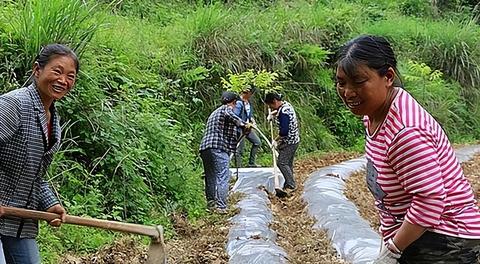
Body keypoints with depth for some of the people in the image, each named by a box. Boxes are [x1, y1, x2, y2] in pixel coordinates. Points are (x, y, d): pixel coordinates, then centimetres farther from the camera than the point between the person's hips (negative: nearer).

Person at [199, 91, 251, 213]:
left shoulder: (214, 113, 30)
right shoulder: (227, 108, 3)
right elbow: (230, 115, -22)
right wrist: (243, 124, -26)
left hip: (204, 148, 9)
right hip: (219, 148, -9)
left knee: (210, 178, 14)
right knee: (222, 177, -10)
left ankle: (211, 203, 17)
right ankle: (221, 206, -16)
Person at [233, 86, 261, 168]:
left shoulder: (248, 102, 9)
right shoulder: (239, 102, -19)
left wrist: (252, 119, 4)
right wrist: (244, 123, -22)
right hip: (240, 128, -9)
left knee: (257, 142, 13)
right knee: (240, 149, -3)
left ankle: (251, 162, 21)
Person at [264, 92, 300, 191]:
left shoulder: (283, 113, -24)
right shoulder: (286, 104, 6)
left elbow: (284, 131, -27)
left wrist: (276, 140, -15)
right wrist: (273, 114, 21)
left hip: (289, 142, -10)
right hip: (295, 140, 10)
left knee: (282, 163, -6)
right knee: (288, 163, 15)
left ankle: (291, 185, -4)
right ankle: (289, 184, 22)